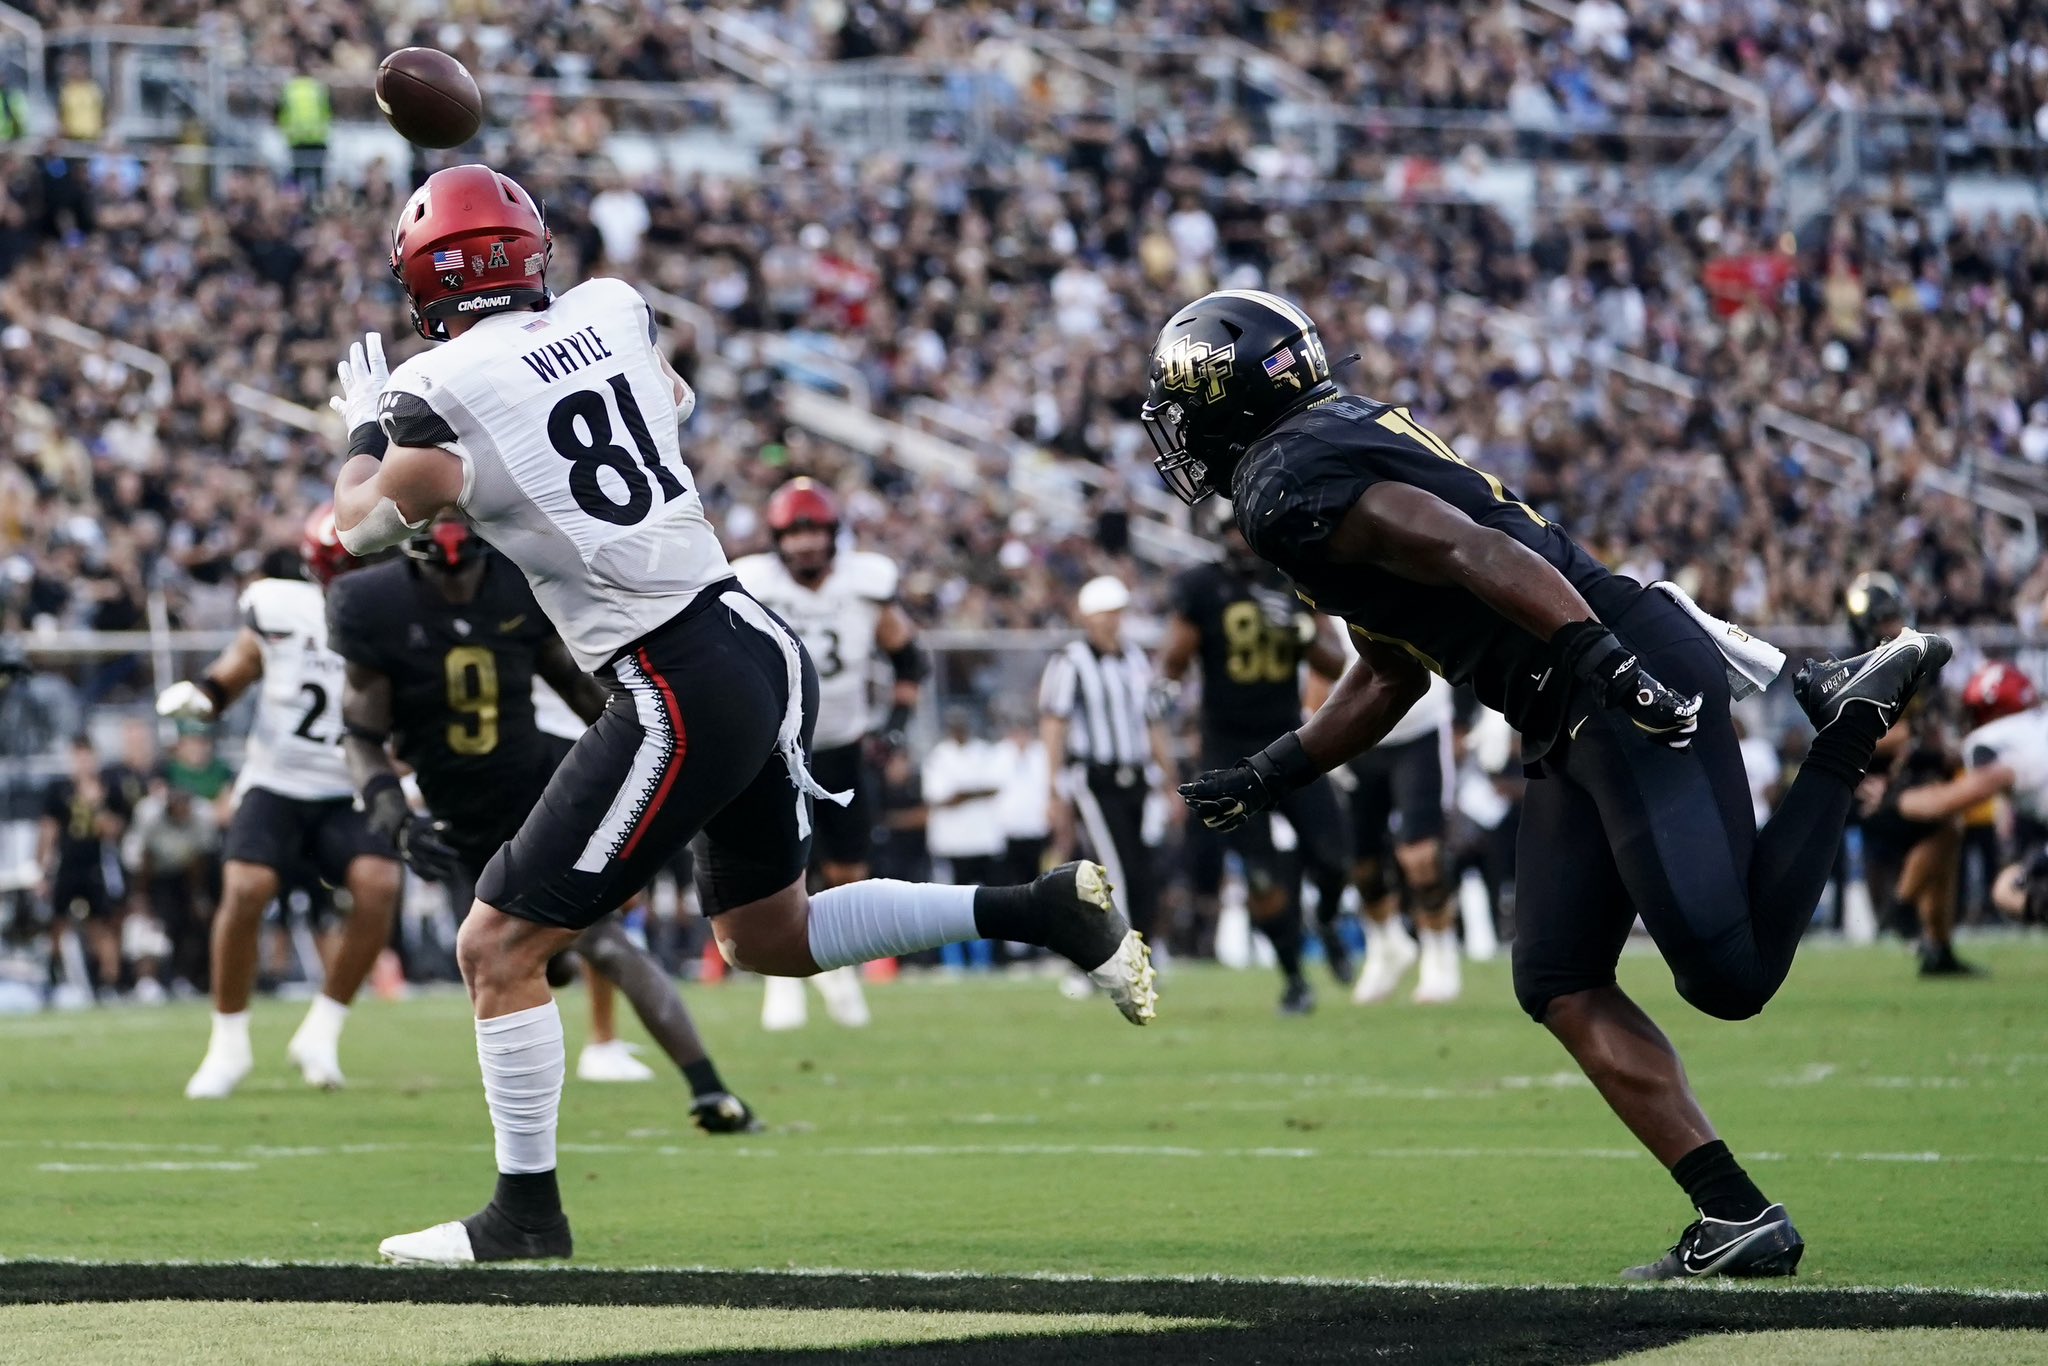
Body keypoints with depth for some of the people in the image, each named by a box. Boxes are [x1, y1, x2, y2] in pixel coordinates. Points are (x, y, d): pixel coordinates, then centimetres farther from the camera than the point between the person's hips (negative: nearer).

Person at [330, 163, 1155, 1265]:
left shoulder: (440, 394, -11)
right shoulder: (611, 310, 8)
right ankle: (1044, 910, 17)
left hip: (681, 697, -8)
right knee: (769, 935, 25)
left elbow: (355, 532, 2)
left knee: (498, 948, 2)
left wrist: (366, 425, 20)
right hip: (762, 643, 8)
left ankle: (526, 1214, 7)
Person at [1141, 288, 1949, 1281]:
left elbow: (1470, 551, -22)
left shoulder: (1290, 486, -9)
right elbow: (1391, 676, 31)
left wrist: (1604, 661, -30)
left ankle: (1848, 723, -3)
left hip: (1631, 685, -10)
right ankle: (1738, 1218, 2)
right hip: (1576, 726, 10)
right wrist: (1270, 777, 32)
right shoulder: (1343, 441, 23)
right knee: (1558, 985, 7)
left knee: (1727, 973, -17)